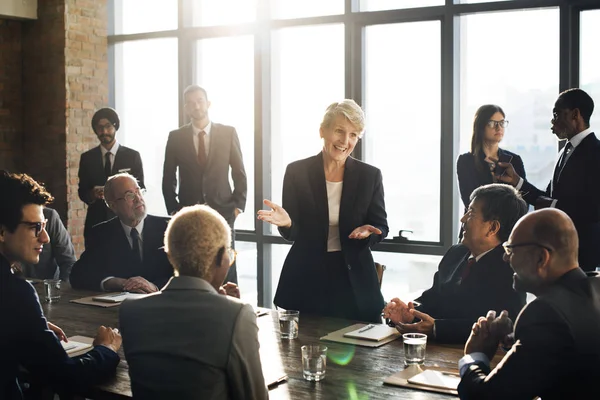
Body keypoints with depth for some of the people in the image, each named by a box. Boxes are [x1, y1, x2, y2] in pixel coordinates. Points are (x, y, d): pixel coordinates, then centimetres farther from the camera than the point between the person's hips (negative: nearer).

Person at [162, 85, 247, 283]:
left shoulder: (228, 133, 2)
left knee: (227, 272, 1)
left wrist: (238, 205, -2)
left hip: (222, 213, 0)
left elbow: (239, 173, 5)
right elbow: (168, 179, 8)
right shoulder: (176, 137, 4)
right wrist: (173, 210, 1)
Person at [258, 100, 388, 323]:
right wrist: (286, 223, -24)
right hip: (306, 279, 0)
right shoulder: (296, 171, -3)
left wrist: (368, 231, -19)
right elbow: (291, 234, -2)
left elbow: (381, 227, 2)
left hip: (354, 281, 1)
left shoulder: (370, 176, -1)